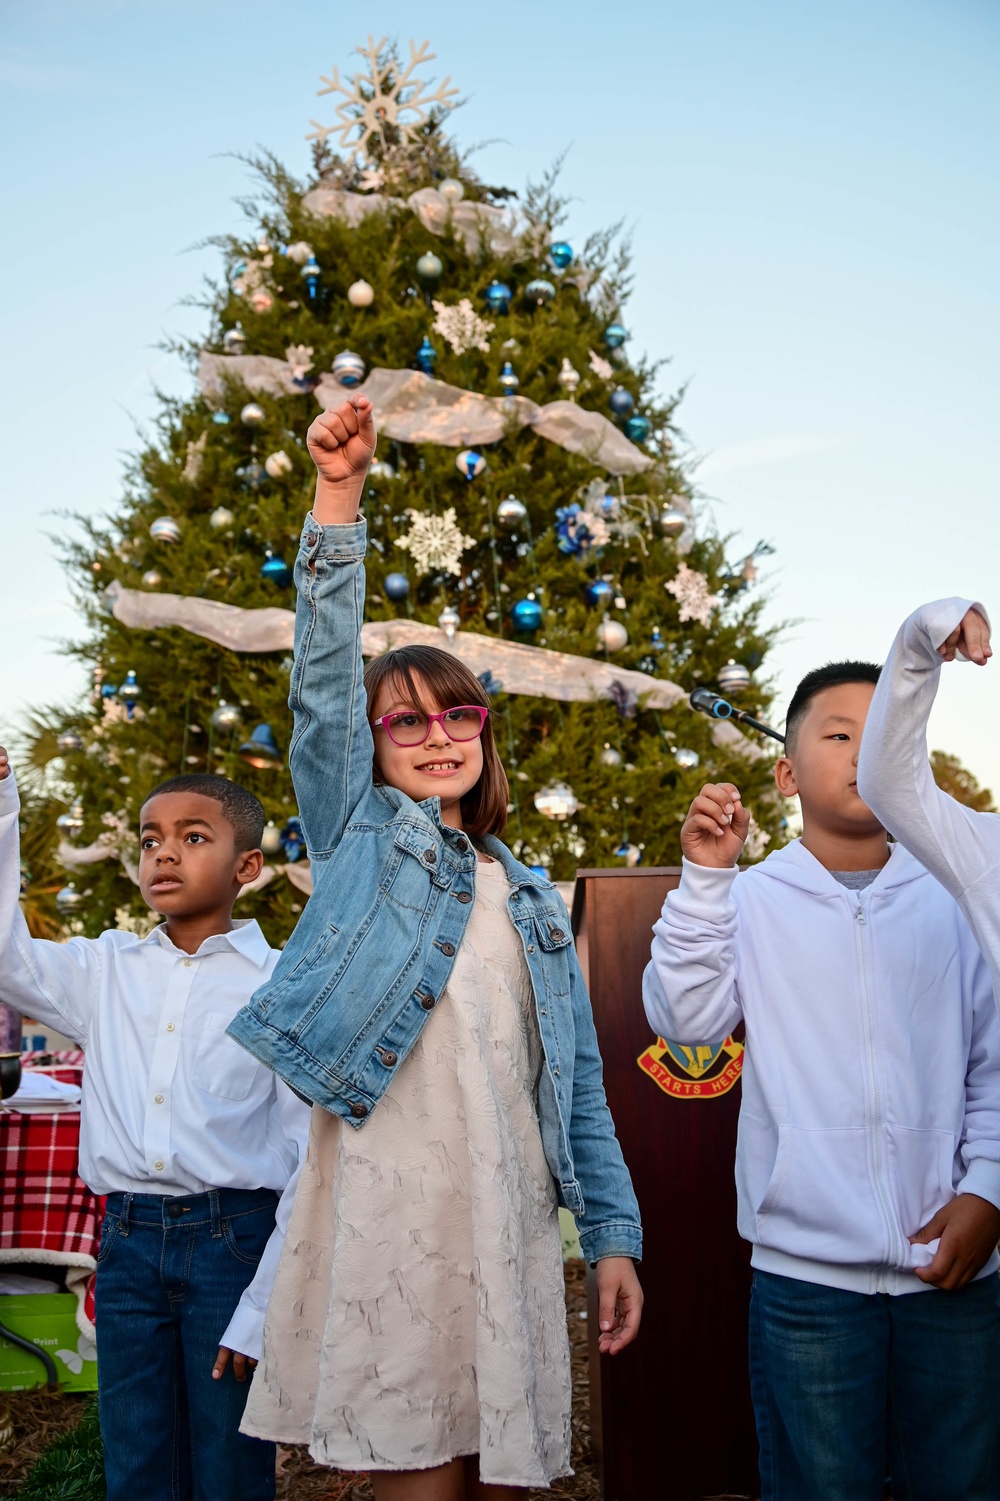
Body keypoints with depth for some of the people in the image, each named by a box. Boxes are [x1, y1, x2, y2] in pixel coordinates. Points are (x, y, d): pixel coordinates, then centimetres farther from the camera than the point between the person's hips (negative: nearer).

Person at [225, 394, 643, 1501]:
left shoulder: (533, 900, 20)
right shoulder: (358, 836, 11)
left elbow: (577, 1079, 17)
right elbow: (323, 674, -2)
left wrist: (612, 1234, 9)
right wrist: (338, 496, -11)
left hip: (511, 1213, 4)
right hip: (386, 1203, -4)